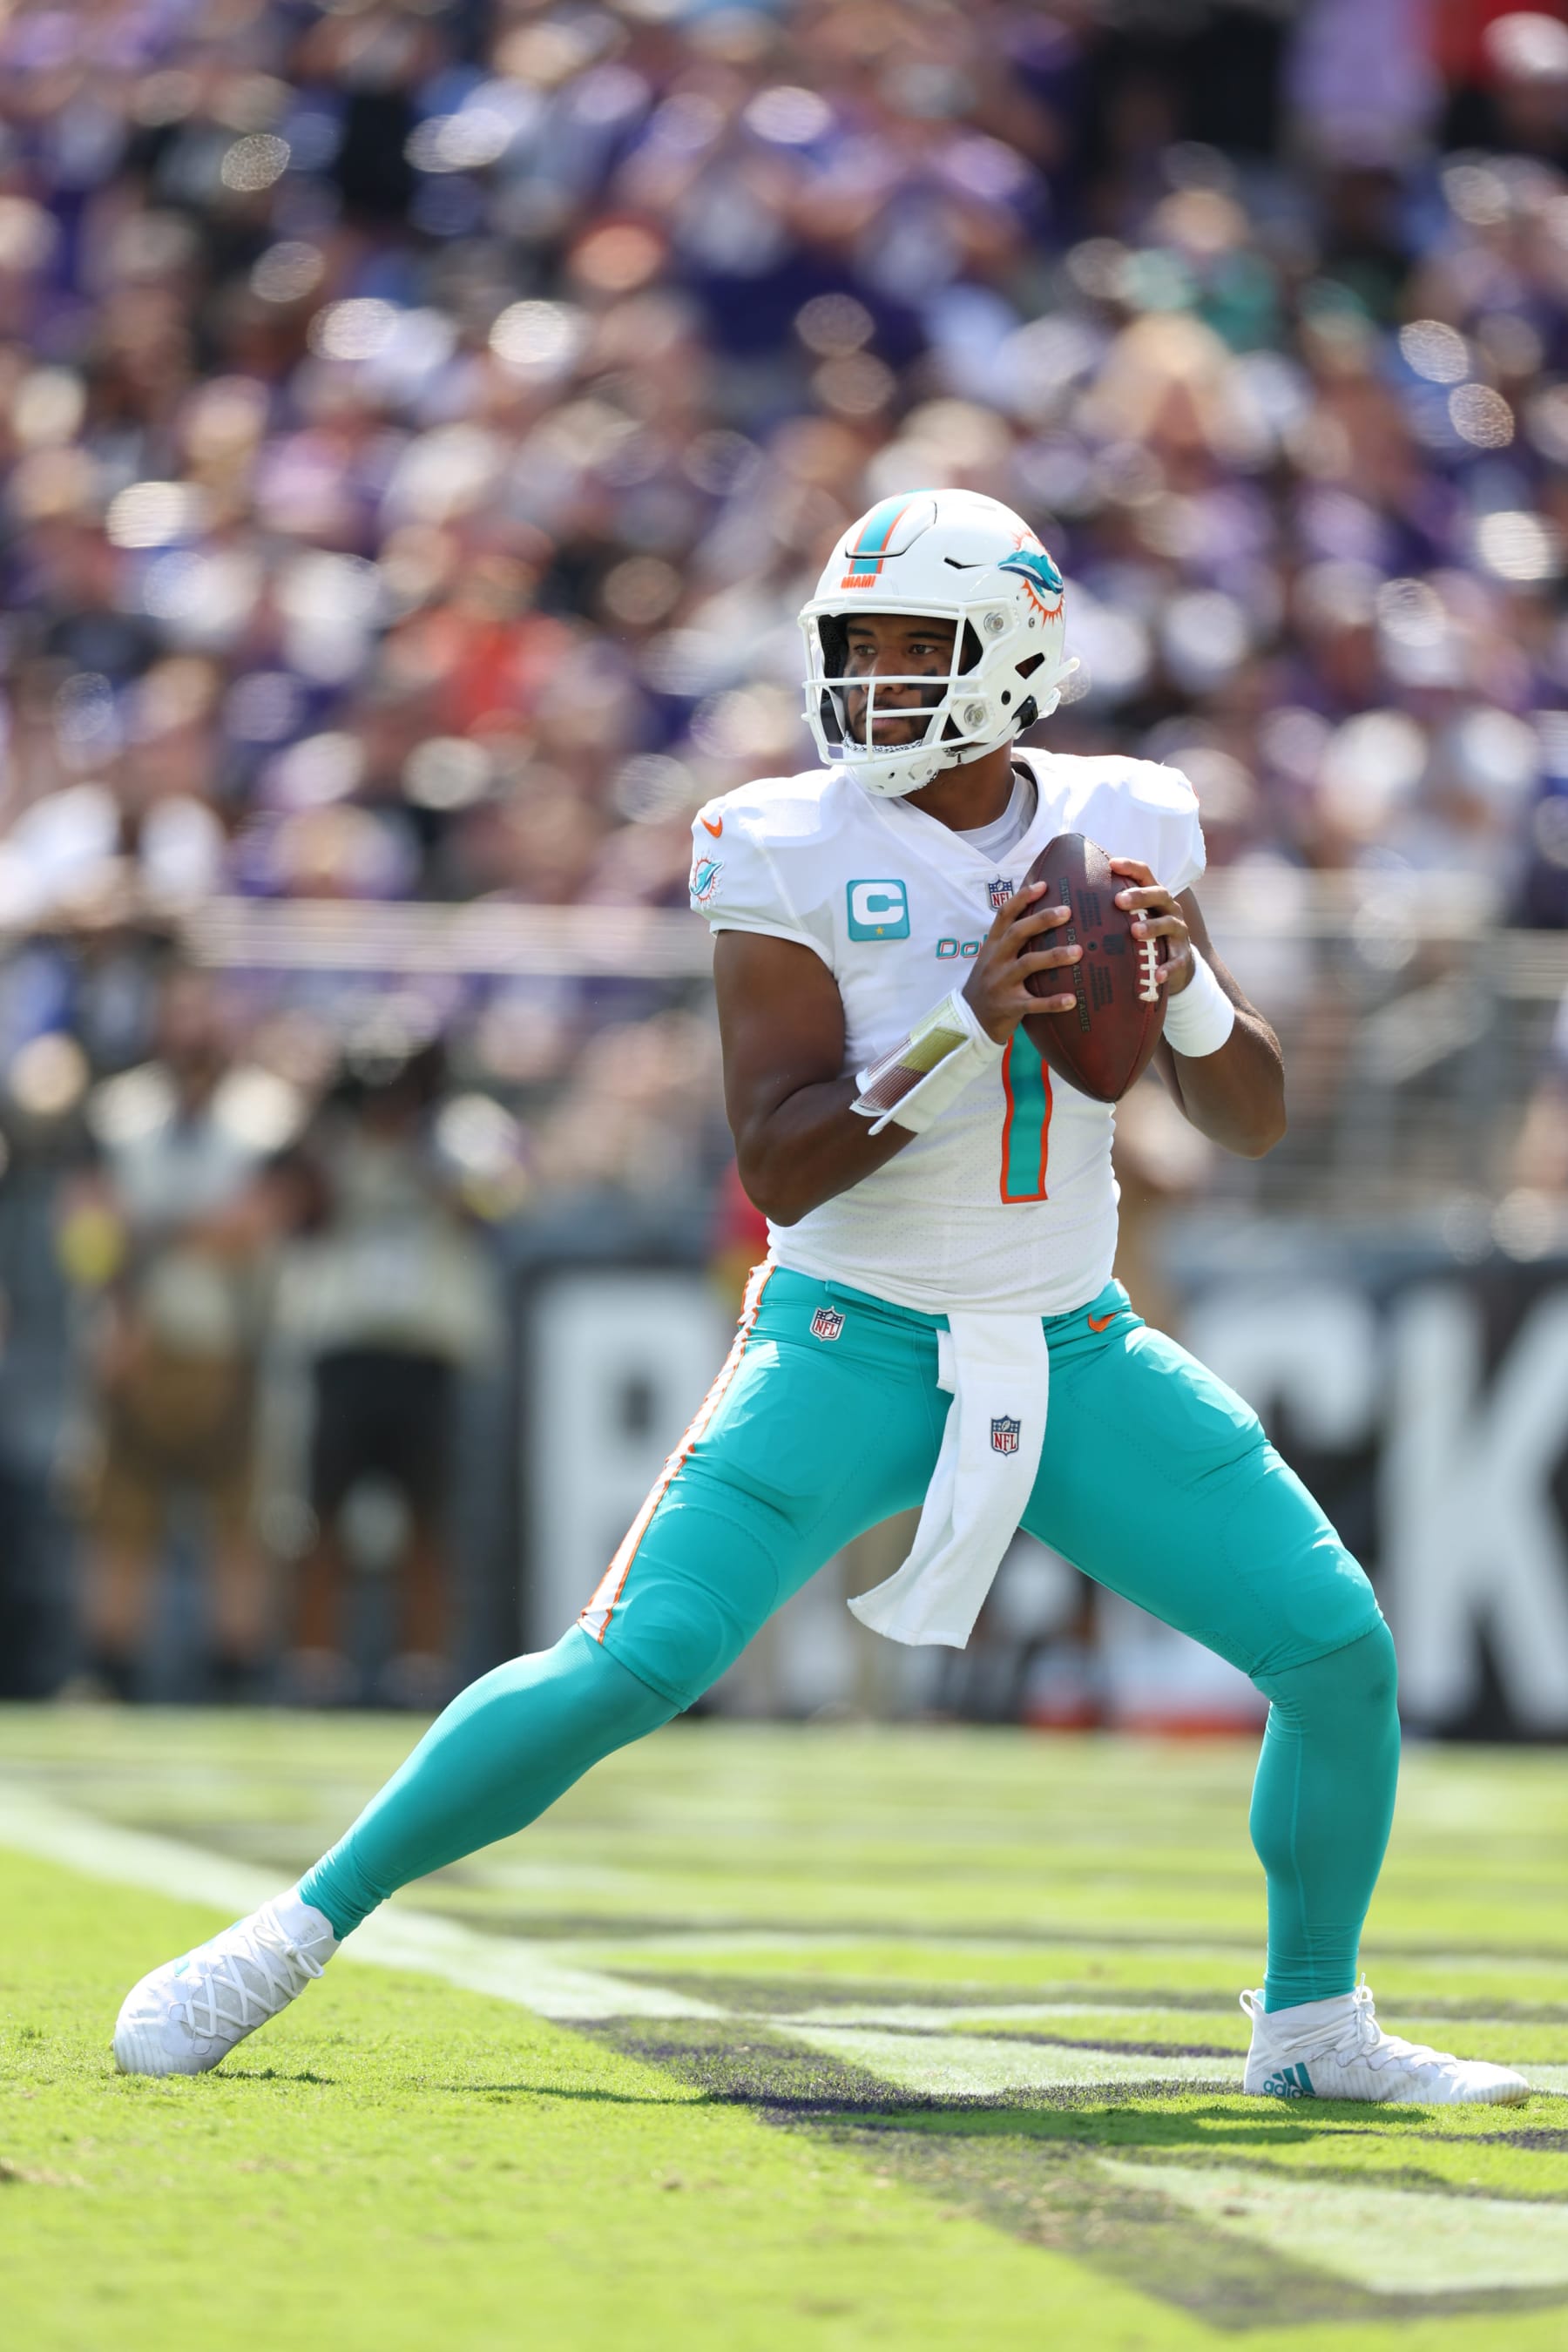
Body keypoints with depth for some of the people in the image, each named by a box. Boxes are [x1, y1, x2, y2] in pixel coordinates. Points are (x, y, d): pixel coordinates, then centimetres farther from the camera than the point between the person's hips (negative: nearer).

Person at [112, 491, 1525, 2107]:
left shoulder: (1122, 828, 1)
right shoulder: (794, 854, -11)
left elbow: (1253, 1124, 6)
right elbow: (779, 1170, -17)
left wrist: (1185, 989, -15)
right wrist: (965, 1030, -30)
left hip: (1075, 1354, 4)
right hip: (852, 1350, -4)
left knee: (1340, 1652, -4)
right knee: (626, 1669, -18)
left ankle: (1311, 2030, 17)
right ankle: (294, 1935, -3)